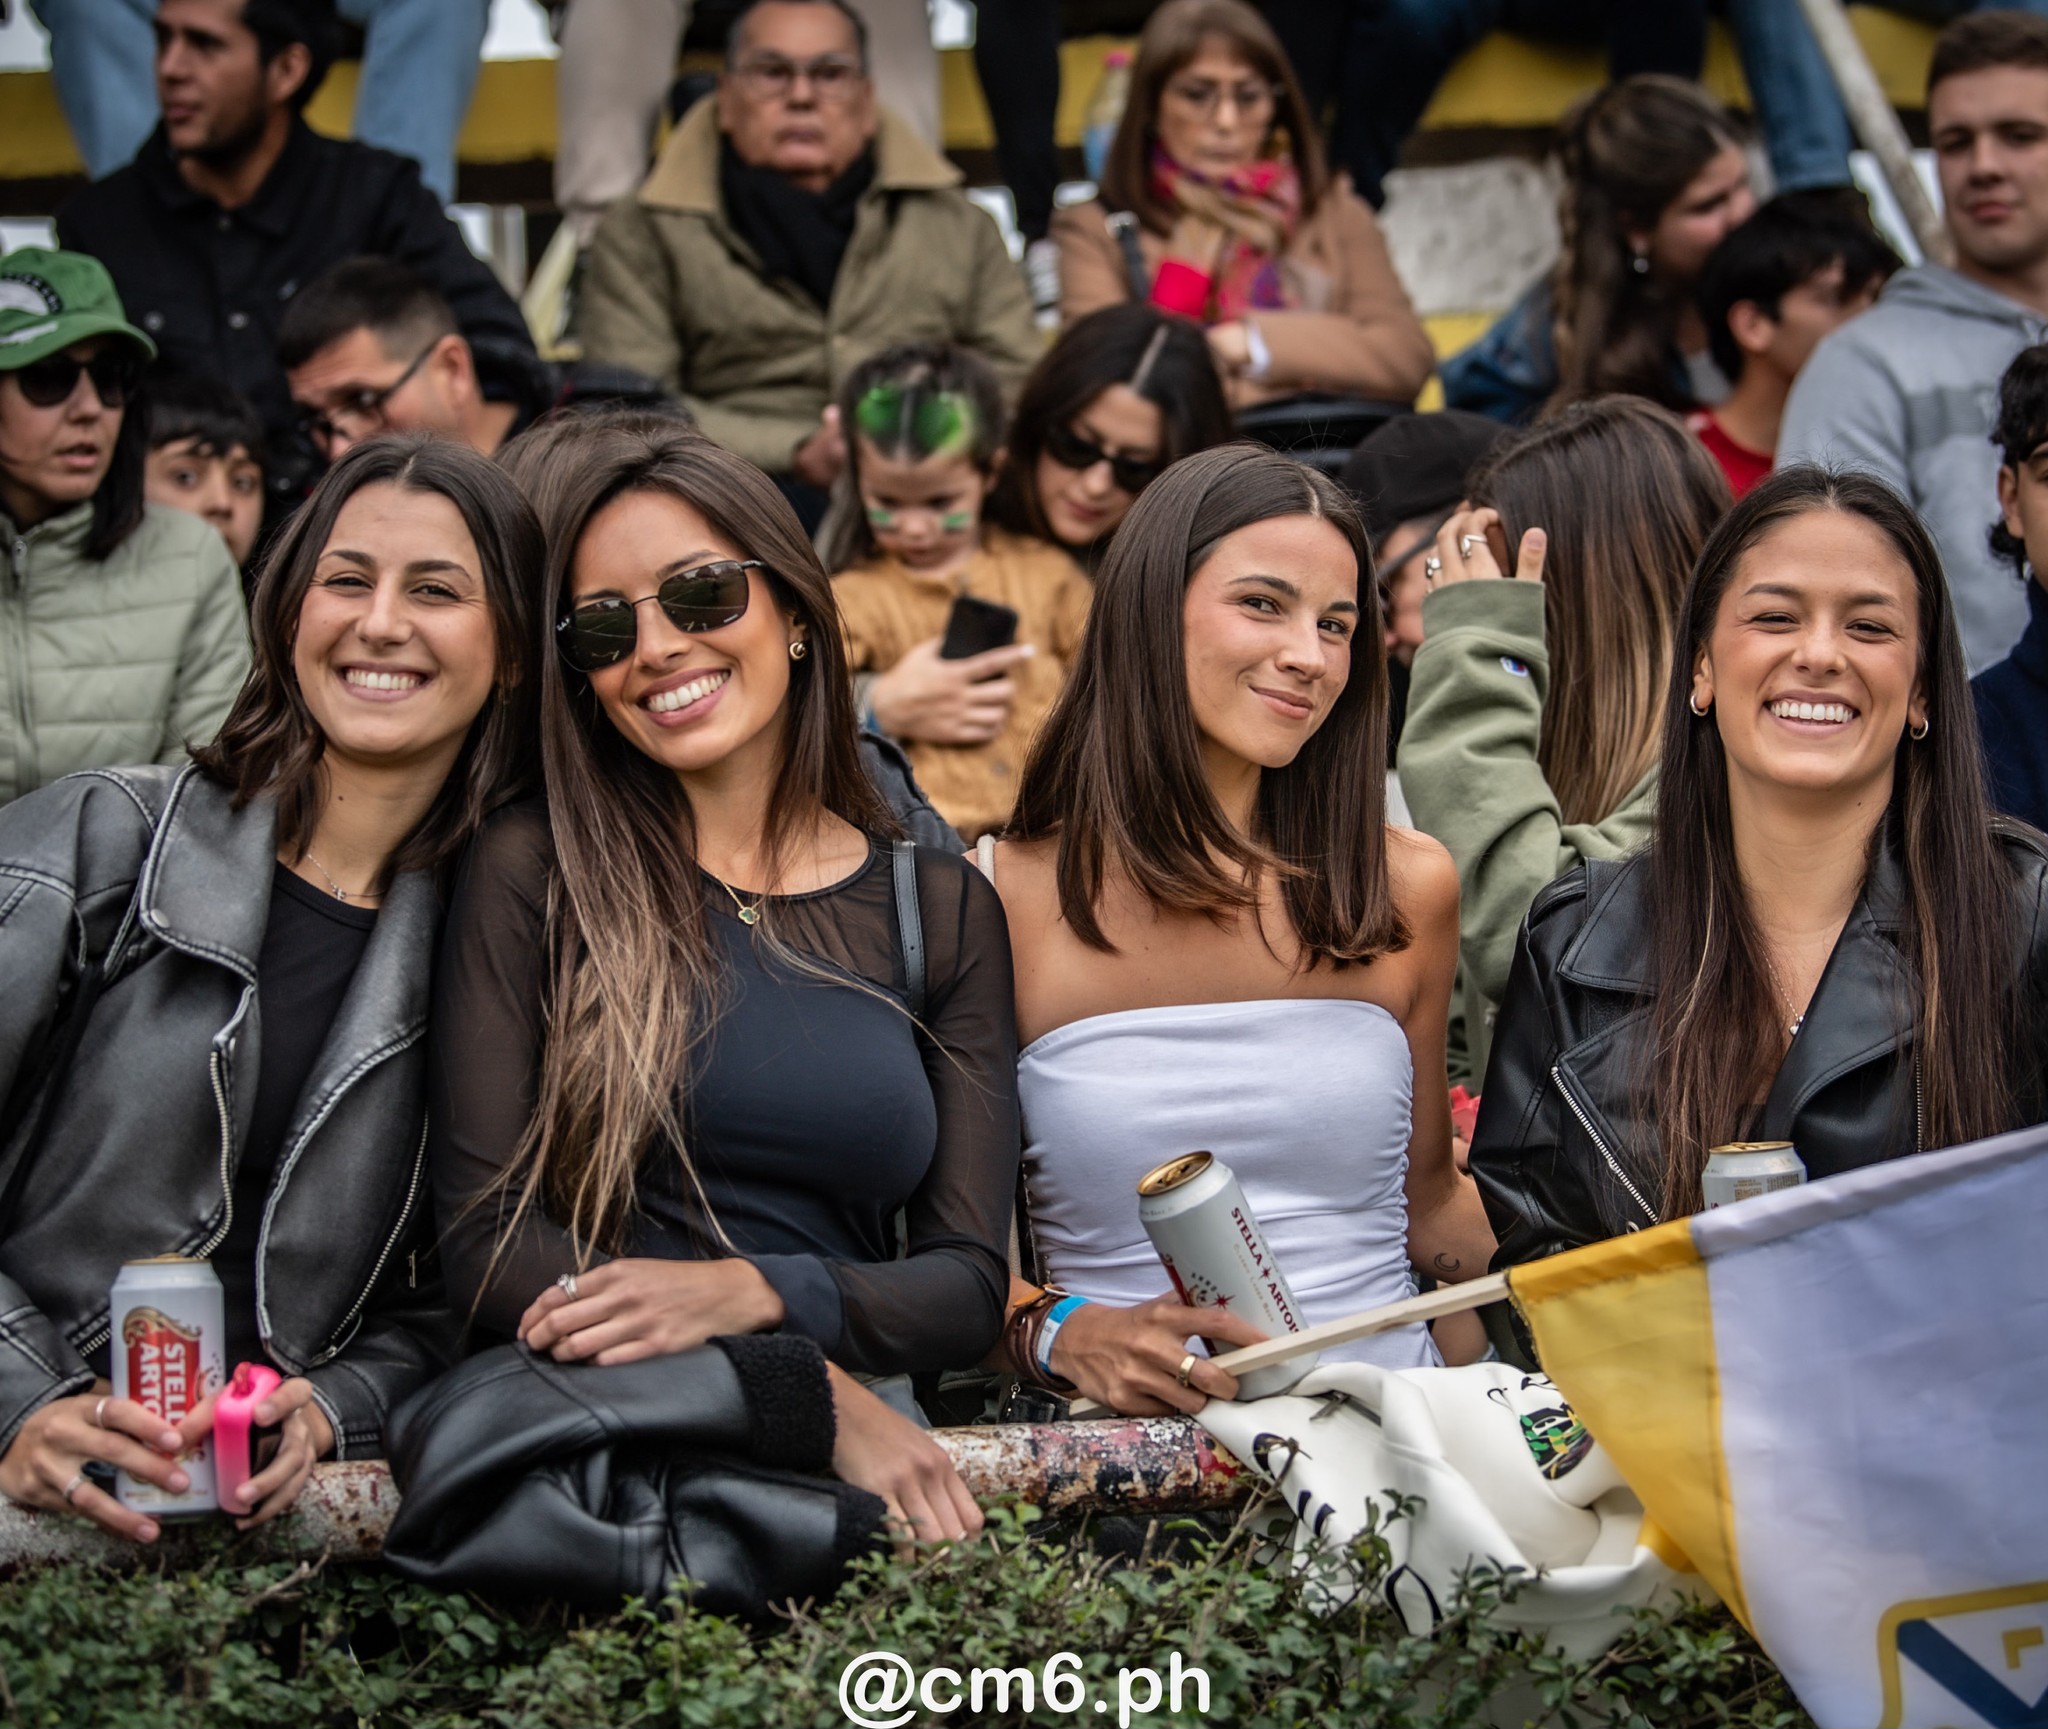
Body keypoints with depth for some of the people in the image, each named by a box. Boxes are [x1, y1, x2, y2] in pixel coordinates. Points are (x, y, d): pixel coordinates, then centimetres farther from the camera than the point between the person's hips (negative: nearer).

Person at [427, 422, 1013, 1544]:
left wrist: (752, 1293, -13)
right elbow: (483, 1243, -3)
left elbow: (967, 1286, 8)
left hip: (860, 1451, 1)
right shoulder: (535, 875, 6)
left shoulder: (939, 910, 14)